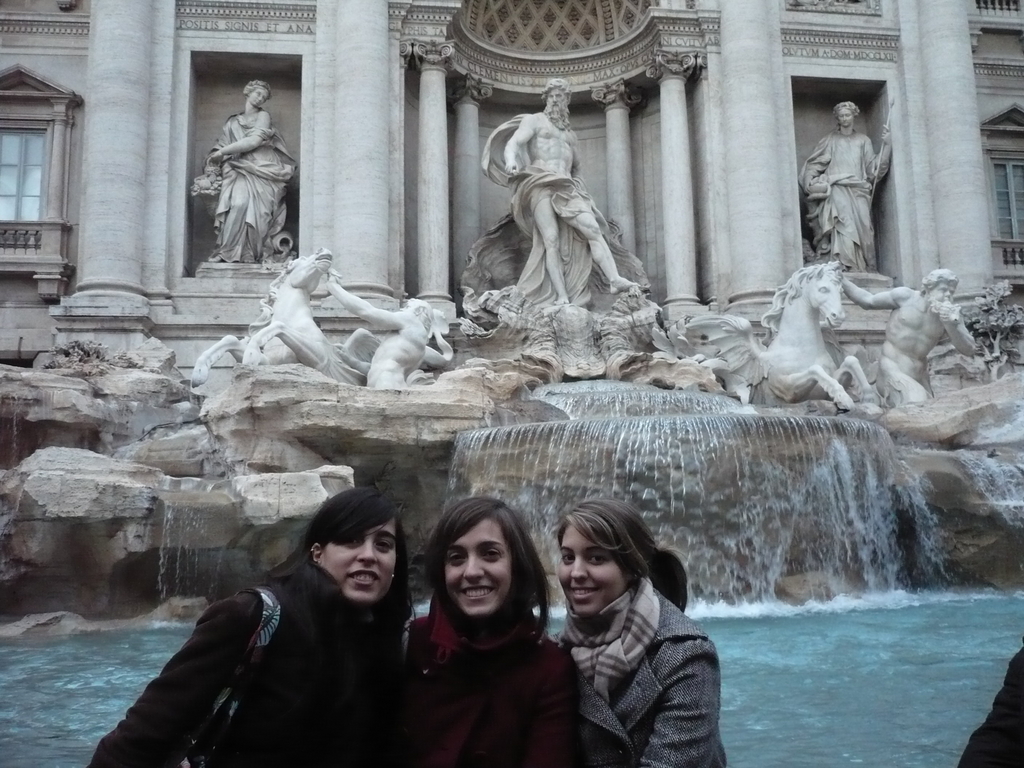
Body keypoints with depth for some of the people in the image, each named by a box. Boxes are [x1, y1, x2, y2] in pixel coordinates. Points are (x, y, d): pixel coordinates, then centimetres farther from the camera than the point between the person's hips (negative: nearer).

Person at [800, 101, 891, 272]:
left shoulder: (863, 141, 19)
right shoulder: (830, 140, 15)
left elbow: (873, 167, 11)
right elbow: (814, 164, 12)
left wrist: (886, 145, 2)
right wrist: (810, 182, -4)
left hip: (858, 192, 2)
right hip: (837, 190, -2)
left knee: (861, 228, -12)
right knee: (843, 225, -22)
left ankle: (866, 268, -13)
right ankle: (843, 266, -31)